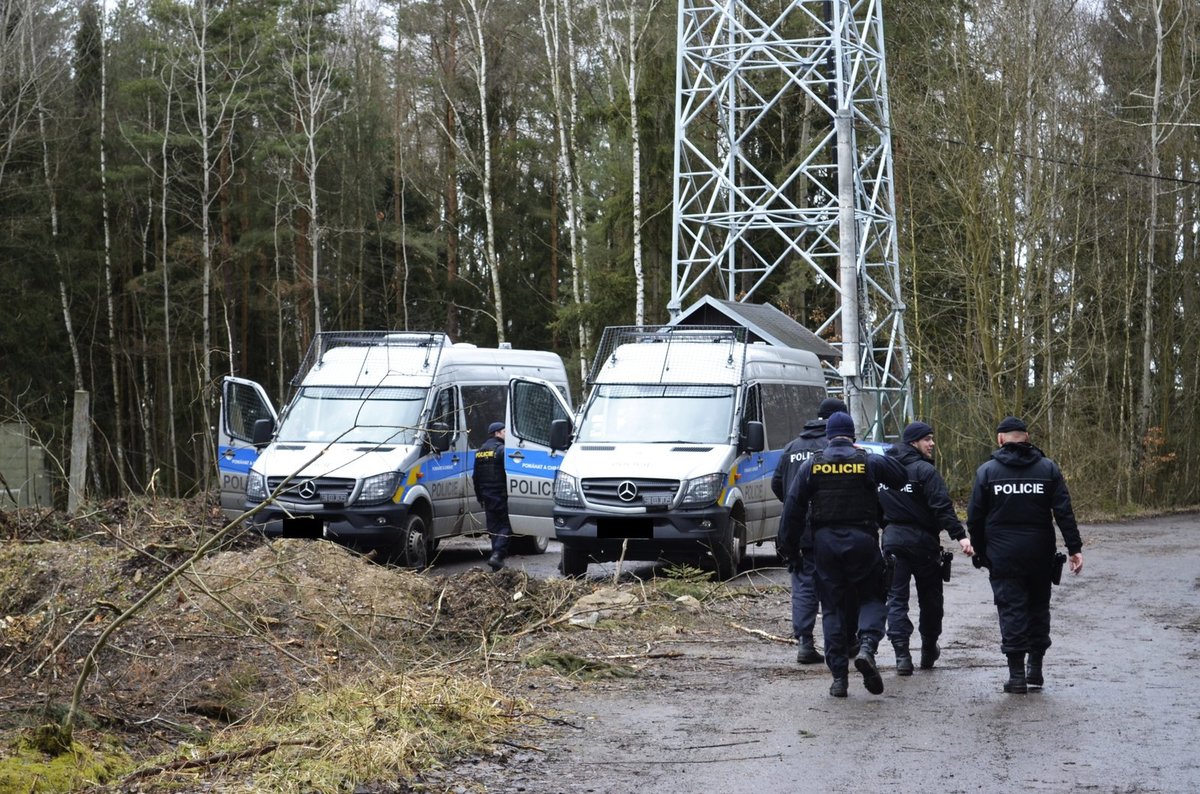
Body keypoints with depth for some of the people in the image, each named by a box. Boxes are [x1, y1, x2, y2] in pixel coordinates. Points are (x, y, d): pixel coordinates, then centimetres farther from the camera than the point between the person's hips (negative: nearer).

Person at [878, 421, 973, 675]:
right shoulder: (924, 470, -12)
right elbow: (942, 507, -20)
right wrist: (959, 536, -23)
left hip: (891, 540, 4)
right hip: (922, 540, -4)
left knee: (896, 598, 3)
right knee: (930, 598, 13)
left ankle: (901, 653, -11)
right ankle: (929, 651, 23)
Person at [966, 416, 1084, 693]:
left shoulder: (987, 471, -1)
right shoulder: (1048, 468, 2)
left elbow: (975, 518, 0)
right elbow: (1064, 512, -4)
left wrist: (981, 552, 10)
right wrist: (1075, 548, -3)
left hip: (1002, 555, -1)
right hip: (1040, 553, 2)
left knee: (1011, 610, 1)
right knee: (1038, 607, 16)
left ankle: (1016, 674, -3)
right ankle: (1035, 666, 18)